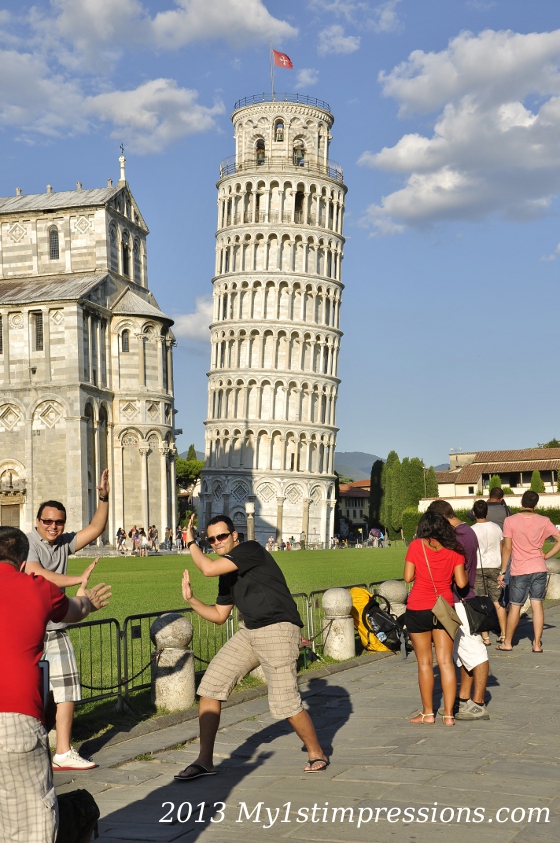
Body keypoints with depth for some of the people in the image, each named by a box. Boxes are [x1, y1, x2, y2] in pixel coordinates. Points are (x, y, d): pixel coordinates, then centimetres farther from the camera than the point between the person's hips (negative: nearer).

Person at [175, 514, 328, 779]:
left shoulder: (251, 550, -11)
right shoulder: (228, 574, 15)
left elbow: (208, 569, -21)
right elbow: (220, 615, 22)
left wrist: (190, 543, -5)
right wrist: (191, 600, 9)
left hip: (279, 630, -9)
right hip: (250, 633, 9)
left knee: (285, 704, -11)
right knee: (210, 686, 1)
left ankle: (317, 754, 15)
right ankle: (205, 762, 10)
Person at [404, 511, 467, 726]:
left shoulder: (416, 546, -7)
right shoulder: (454, 550, -1)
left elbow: (408, 577, -8)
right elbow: (461, 582, -5)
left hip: (418, 609, -2)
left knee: (425, 662, 7)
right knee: (446, 661, 5)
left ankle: (428, 713, 14)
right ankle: (448, 714, 5)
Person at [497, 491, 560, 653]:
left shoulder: (510, 521, -7)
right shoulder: (543, 521, 0)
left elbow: (507, 548, -6)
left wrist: (502, 572, 0)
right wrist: (546, 556, 3)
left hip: (519, 571, -2)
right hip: (539, 569, 2)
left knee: (515, 606, 7)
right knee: (537, 604, 5)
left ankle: (507, 642, 17)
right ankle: (537, 644, 4)